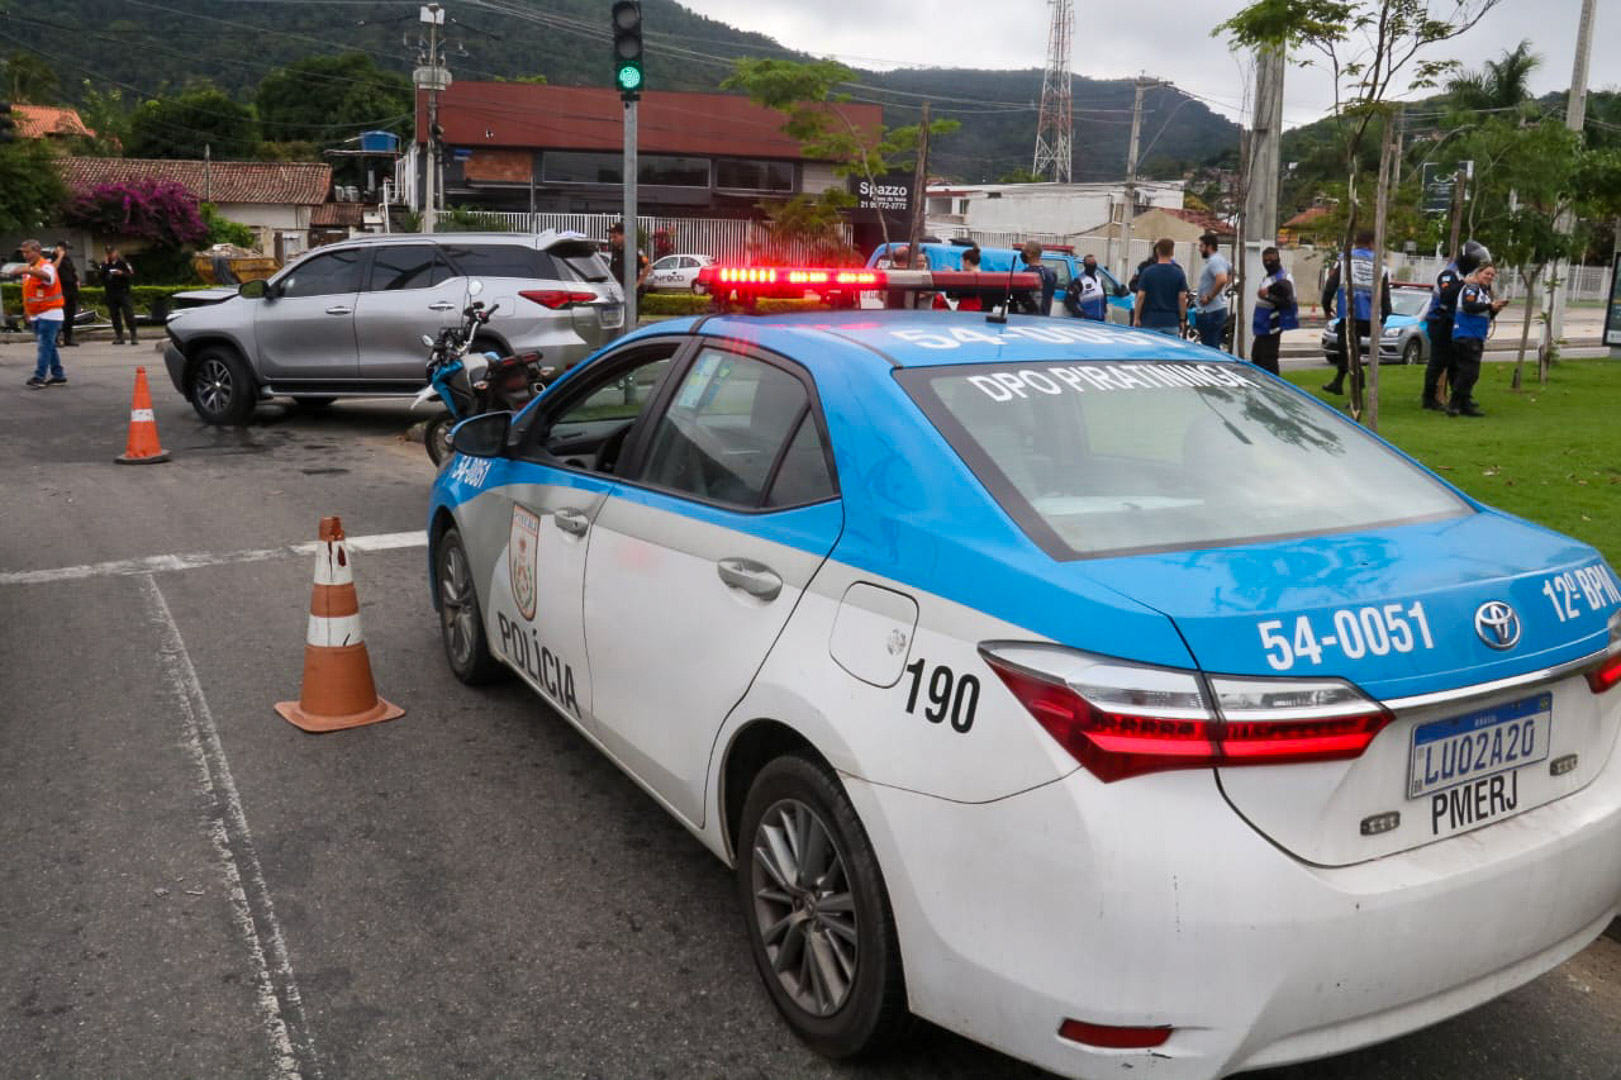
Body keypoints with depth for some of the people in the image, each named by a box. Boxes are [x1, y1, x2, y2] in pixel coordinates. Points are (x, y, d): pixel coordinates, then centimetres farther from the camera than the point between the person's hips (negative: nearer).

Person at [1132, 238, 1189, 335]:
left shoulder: (1147, 272, -4)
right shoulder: (1179, 274, -1)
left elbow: (1141, 296, -6)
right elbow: (1182, 298, -3)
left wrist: (1136, 318, 1)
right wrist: (1182, 320, 6)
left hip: (1150, 322, -1)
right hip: (1171, 322, 1)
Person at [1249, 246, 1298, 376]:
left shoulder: (1282, 279, -17)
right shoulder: (1268, 277, 15)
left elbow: (1287, 302, -26)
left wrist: (1268, 296, -33)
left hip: (1272, 326, -11)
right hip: (1263, 326, 11)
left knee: (1268, 359, -9)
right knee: (1256, 356, 18)